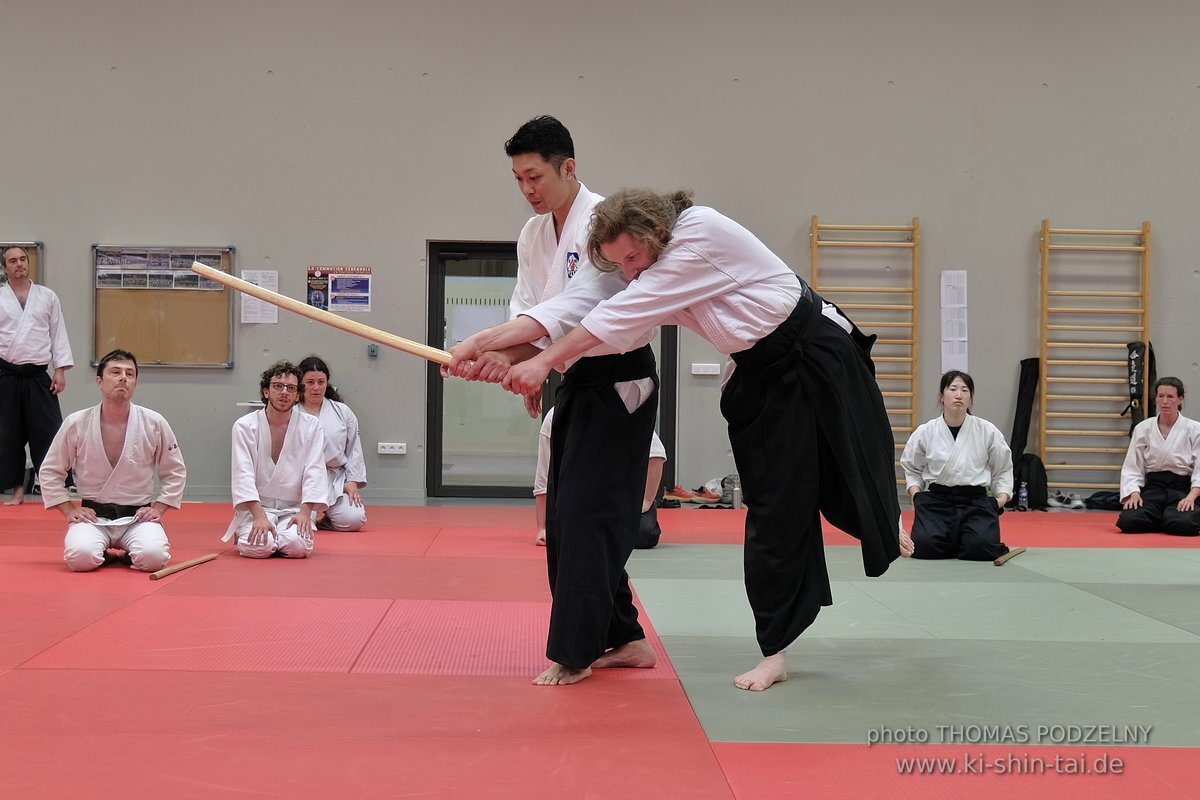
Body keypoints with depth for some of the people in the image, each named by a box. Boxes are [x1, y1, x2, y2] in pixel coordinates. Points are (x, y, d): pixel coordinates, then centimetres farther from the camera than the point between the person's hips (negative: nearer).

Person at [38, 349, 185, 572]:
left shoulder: (154, 423, -5)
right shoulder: (76, 424, -5)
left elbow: (175, 473, 8)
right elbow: (49, 473, 6)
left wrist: (158, 508, -1)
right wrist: (69, 510, -1)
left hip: (138, 516, 0)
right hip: (93, 515, 0)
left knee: (153, 557, -29)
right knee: (81, 557, -31)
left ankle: (129, 556, 7)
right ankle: (104, 555, 5)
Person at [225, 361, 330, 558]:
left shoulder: (311, 426, 1)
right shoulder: (245, 426, -5)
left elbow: (314, 471, -5)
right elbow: (244, 475, -12)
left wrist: (305, 512, -18)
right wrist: (259, 516, -24)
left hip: (294, 509, 1)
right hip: (256, 507, -1)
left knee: (299, 545, -28)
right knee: (258, 546, -29)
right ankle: (245, 533, 9)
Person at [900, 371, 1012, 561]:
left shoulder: (987, 431, -3)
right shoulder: (925, 432, -1)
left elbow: (1003, 469, 12)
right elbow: (912, 468, 15)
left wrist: (1002, 496, -2)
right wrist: (915, 492, -2)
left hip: (975, 501, 0)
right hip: (936, 500, 0)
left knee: (981, 548, -25)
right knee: (925, 546, -24)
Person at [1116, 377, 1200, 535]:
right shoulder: (1143, 428, 4)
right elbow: (1132, 467, 5)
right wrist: (1134, 493, -13)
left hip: (1183, 489, -1)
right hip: (1153, 488, 1)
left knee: (1183, 524, -34)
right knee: (1128, 521, -27)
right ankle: (1165, 519, 6)